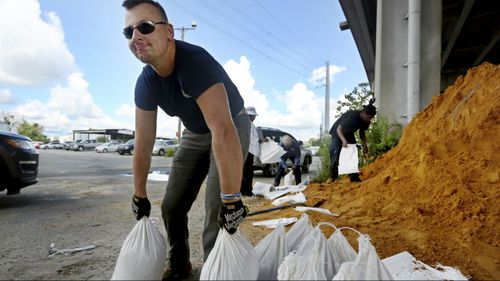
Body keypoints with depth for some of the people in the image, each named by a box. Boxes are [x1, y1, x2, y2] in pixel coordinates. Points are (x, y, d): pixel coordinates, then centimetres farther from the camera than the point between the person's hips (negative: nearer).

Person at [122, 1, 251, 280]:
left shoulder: (195, 62, -35)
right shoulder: (145, 83, -12)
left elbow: (223, 131, -43)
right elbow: (144, 142, -5)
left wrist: (231, 199, -44)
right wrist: (140, 195, 0)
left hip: (231, 127, -6)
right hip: (195, 133, 7)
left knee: (217, 209, -17)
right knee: (172, 206, 8)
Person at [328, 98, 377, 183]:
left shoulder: (366, 121, -13)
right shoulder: (352, 116, -36)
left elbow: (362, 132, 5)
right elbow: (339, 129, -33)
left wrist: (364, 145, -8)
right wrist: (344, 140, -50)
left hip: (349, 134, 7)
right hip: (338, 133, -6)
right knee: (335, 153, -17)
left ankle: (354, 177, -2)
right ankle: (332, 176, -5)